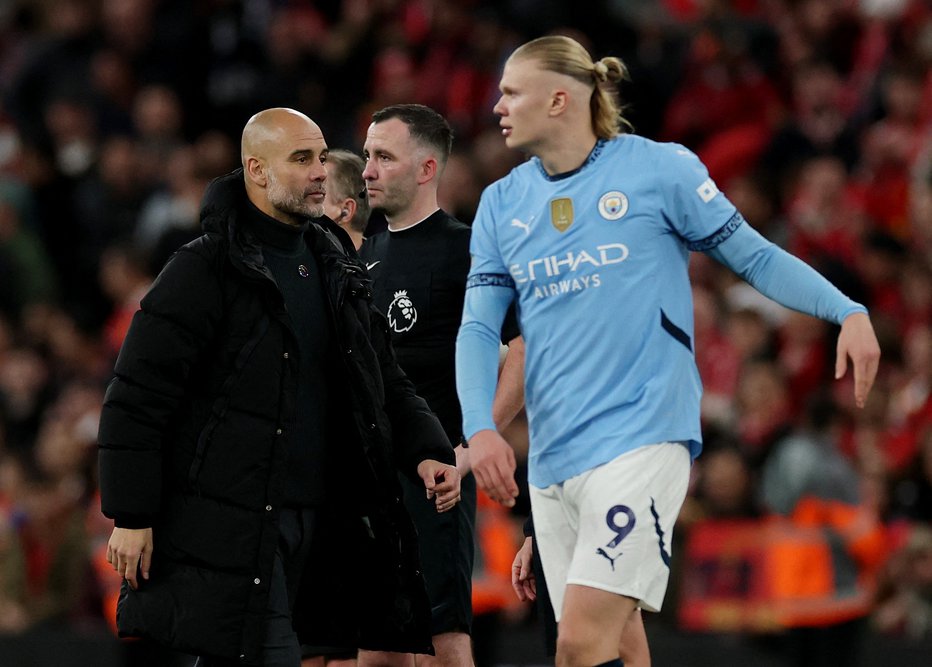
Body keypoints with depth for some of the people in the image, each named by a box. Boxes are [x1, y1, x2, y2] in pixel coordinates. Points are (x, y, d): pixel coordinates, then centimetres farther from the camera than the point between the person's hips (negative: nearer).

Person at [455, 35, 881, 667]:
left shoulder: (659, 167, -1)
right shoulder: (502, 204, 12)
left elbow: (754, 256, 3)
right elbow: (479, 327, 7)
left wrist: (848, 311, -10)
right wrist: (480, 427, -10)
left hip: (641, 439, -5)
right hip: (552, 460, 6)